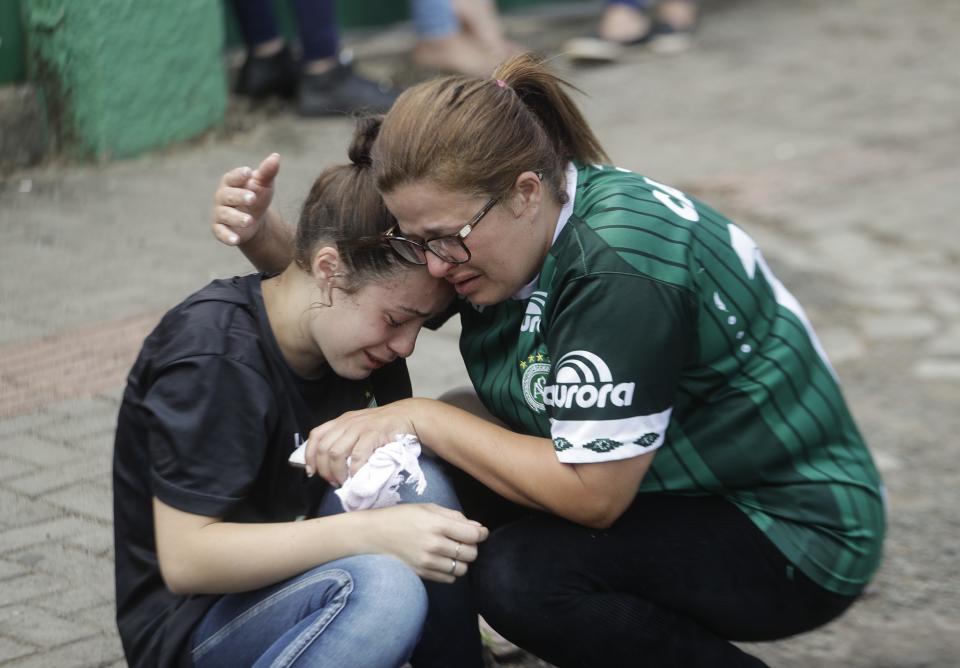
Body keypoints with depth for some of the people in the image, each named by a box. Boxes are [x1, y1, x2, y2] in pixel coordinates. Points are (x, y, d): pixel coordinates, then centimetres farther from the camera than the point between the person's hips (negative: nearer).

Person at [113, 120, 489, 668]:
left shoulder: (352, 325, 0)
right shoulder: (211, 360, -24)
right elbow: (185, 559, -27)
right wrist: (368, 532, -33)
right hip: (190, 622, -8)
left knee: (420, 481, -17)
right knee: (381, 588, -33)